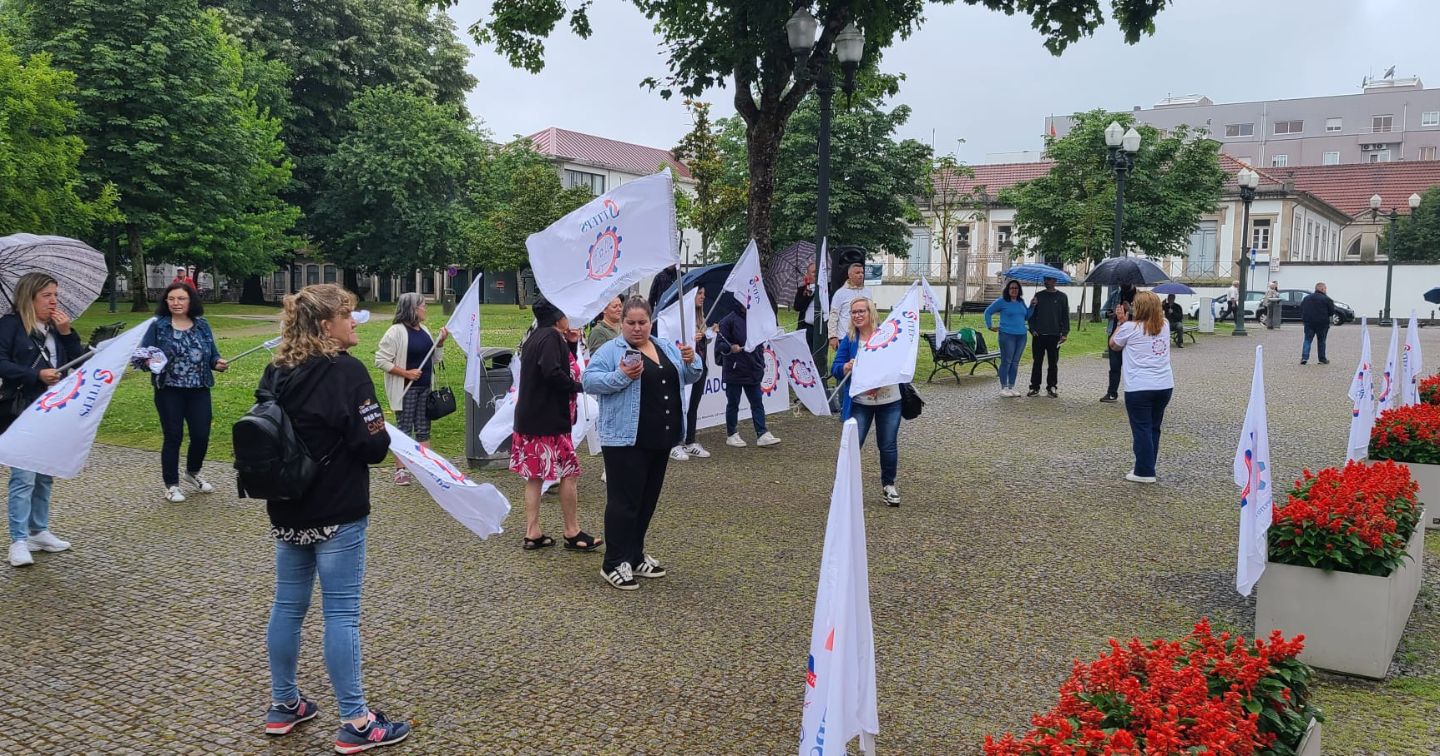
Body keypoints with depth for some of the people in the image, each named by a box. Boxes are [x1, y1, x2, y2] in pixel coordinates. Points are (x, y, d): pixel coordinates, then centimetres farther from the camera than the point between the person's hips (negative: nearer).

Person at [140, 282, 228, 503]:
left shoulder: (202, 325, 6)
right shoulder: (158, 326, -3)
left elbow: (212, 355, 10)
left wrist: (218, 363, -11)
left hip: (199, 391, 3)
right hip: (169, 392, -3)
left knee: (201, 435, 4)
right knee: (173, 436, 3)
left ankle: (192, 473, 33)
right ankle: (171, 485, 18)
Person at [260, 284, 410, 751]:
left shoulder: (276, 372, 6)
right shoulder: (346, 372, -16)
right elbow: (373, 446, -18)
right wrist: (382, 434, 2)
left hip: (286, 510, 7)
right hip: (337, 513, -7)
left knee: (288, 606, 16)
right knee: (341, 614, -1)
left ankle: (284, 706, 30)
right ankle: (355, 723, 7)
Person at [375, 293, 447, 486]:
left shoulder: (424, 330, 10)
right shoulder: (396, 332, -13)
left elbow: (434, 359, 16)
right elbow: (381, 360, -16)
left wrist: (440, 342, 0)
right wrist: (406, 373, -19)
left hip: (425, 387, 7)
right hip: (406, 389, -7)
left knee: (423, 428, 11)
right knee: (404, 429, 0)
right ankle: (400, 470, 7)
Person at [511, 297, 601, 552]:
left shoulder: (538, 336, 16)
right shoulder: (551, 337, -14)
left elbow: (564, 367, 20)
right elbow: (552, 373, -27)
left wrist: (571, 344, 11)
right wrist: (579, 386, -15)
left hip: (530, 417, 10)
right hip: (548, 419, -10)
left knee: (535, 475, 10)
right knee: (569, 473, 0)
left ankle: (533, 533, 14)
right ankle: (572, 533, 7)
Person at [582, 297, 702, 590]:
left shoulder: (666, 348, 13)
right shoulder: (610, 351, -6)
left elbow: (688, 377, 16)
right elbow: (589, 380, -13)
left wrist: (691, 361, -5)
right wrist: (621, 376, -26)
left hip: (660, 439, 7)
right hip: (626, 440, -7)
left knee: (648, 500, 14)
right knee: (624, 501, -5)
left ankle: (635, 556, 26)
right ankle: (614, 564, 3)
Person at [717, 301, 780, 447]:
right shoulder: (728, 320, -9)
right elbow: (719, 343, -11)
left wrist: (761, 364, 17)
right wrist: (731, 348, -30)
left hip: (753, 371, 6)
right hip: (734, 371, -6)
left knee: (757, 402, 3)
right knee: (733, 404, 5)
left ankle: (762, 435, 5)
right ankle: (731, 435, 16)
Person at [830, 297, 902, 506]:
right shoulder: (849, 339, 0)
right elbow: (835, 368, -2)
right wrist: (846, 367, -24)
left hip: (889, 401, 0)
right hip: (860, 402, 0)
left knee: (888, 445, 9)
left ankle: (889, 485, 30)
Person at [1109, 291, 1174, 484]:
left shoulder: (1130, 328, -9)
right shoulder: (1164, 326, 9)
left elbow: (1114, 345, 8)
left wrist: (1121, 322, 13)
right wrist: (1126, 322, 17)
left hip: (1139, 388, -6)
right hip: (1165, 386, 6)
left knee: (1142, 429, 0)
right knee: (1154, 428, 15)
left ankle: (1144, 472, 2)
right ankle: (1147, 468, 23)